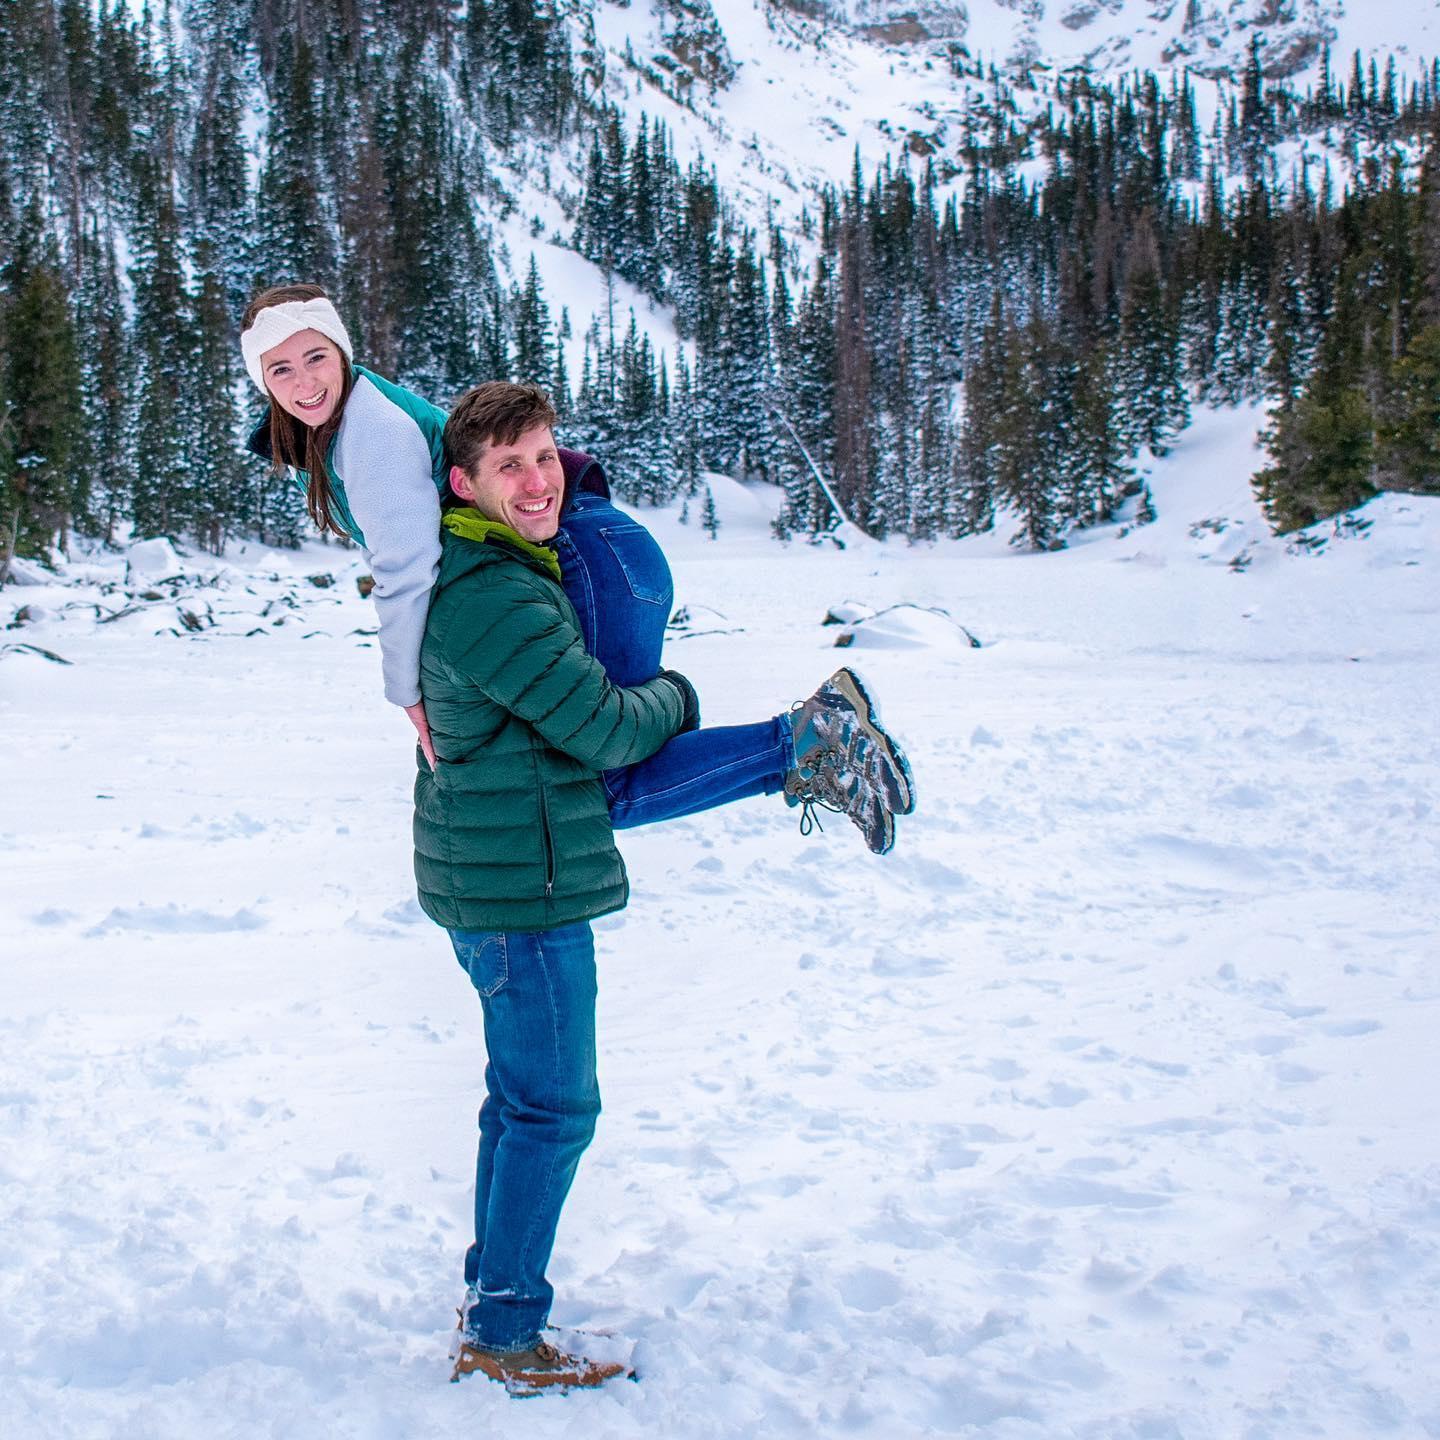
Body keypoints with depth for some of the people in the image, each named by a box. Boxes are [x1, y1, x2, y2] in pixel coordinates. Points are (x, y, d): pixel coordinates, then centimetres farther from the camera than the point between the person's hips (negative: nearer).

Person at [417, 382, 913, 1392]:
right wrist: (676, 695, 0)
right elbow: (602, 728, -20)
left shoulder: (473, 569, 10)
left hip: (493, 878, 11)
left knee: (523, 1100, 19)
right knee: (553, 1109, 0)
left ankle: (493, 1302, 31)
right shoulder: (493, 597, -23)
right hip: (522, 887, -11)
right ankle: (504, 1338, 10)